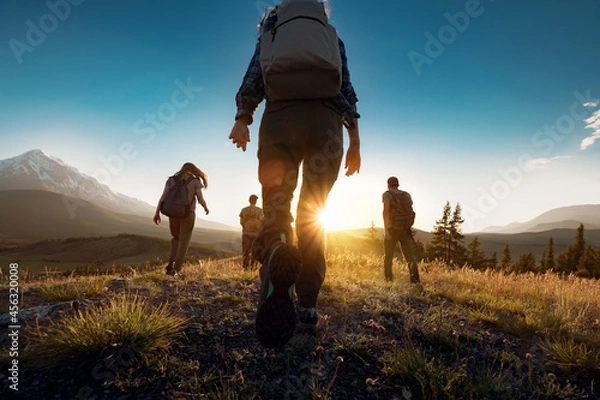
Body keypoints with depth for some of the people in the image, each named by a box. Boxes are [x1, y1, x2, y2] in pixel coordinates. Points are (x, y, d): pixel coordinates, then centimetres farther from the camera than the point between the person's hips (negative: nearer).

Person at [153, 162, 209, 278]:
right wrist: (206, 208, 17)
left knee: (176, 239, 22)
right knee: (183, 242, 5)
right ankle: (176, 270, 0)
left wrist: (157, 213, 1)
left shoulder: (171, 179, 9)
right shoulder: (195, 181, 1)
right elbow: (201, 200, -4)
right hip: (188, 215, -3)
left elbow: (163, 197, 0)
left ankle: (170, 264, 7)